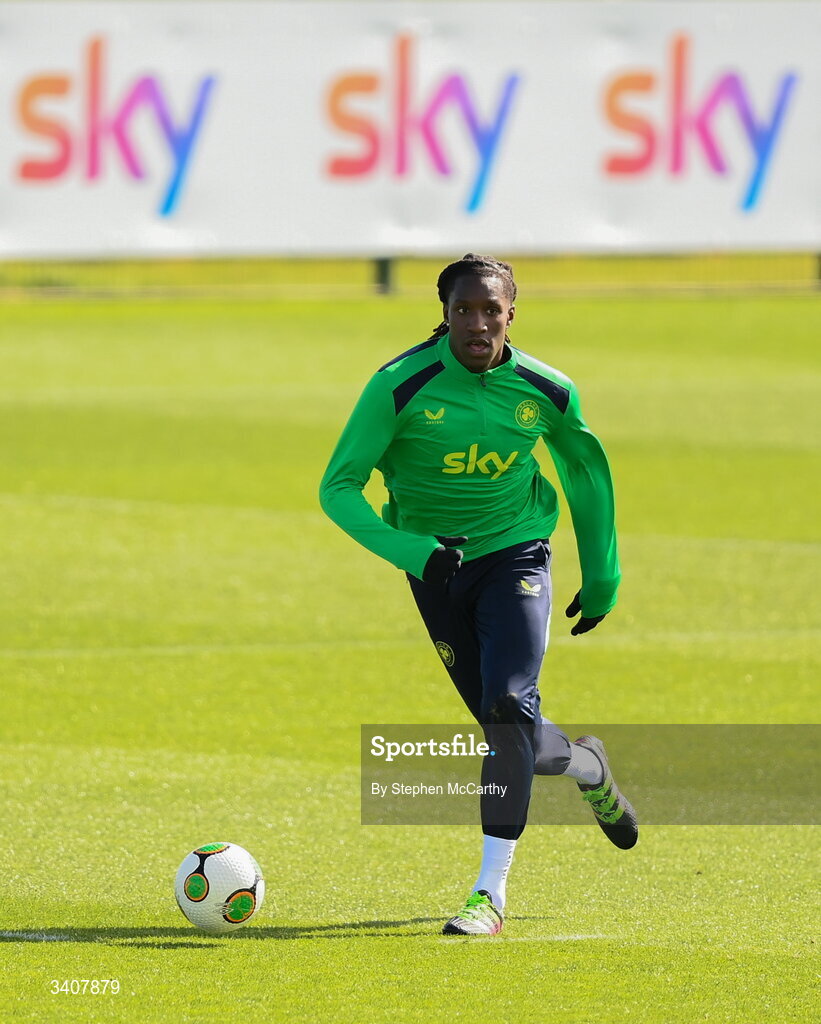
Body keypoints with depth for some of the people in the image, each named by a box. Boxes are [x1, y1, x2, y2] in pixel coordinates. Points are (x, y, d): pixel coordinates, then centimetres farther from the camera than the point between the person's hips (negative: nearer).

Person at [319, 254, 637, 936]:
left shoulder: (546, 392, -9)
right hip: (435, 565, 1)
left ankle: (492, 893, -21)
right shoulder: (400, 386, -16)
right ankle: (587, 766, 44)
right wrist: (413, 553, -30)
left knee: (509, 707, -22)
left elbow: (586, 471, 11)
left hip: (515, 555, -1)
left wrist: (601, 579, 15)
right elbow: (339, 488, -16)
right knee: (508, 733, 8)